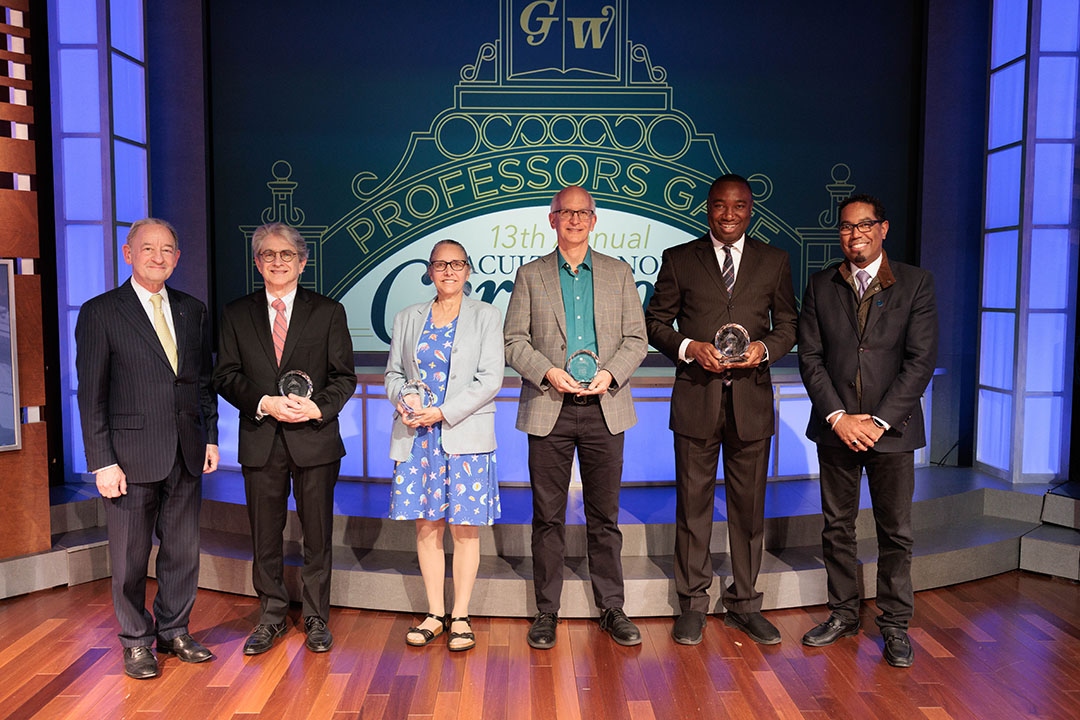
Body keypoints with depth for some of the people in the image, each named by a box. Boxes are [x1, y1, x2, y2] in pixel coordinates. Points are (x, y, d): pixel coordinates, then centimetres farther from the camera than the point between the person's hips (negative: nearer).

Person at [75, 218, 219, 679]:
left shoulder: (193, 311, 9)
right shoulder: (100, 313, -4)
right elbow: (91, 395, -7)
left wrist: (210, 437, 8)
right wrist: (102, 462, -11)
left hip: (186, 454, 4)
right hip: (131, 455, -4)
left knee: (183, 550, 12)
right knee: (131, 555, 8)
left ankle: (174, 631, 29)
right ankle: (137, 642, 25)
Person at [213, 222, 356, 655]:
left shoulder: (329, 312, 4)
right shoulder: (236, 314, 8)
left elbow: (344, 376, 2)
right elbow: (225, 377, 3)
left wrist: (318, 407, -16)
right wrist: (264, 403, -13)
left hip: (315, 438, -1)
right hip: (260, 440, 2)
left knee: (317, 535, 6)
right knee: (264, 536, 10)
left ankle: (316, 619, 21)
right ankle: (271, 617, 26)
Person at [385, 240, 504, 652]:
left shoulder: (486, 316, 3)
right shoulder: (407, 319, 13)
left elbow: (490, 379, -5)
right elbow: (393, 373, 15)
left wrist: (442, 412, -13)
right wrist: (405, 399, -9)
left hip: (465, 436, -3)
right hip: (416, 437, 3)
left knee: (464, 528, 1)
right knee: (426, 525, 6)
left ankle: (460, 617, 12)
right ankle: (434, 614, 18)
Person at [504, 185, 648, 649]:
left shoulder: (619, 273, 11)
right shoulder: (531, 275, 8)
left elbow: (636, 338, 7)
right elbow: (514, 341, 2)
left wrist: (610, 373, -10)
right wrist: (548, 372, -14)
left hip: (604, 408, 1)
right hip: (549, 409, -1)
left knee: (605, 515, 8)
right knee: (548, 517, 5)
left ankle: (611, 608, 20)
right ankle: (546, 611, 17)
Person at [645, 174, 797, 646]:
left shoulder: (774, 262, 10)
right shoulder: (679, 260, 6)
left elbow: (787, 323, 11)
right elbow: (656, 320, 5)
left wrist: (764, 348, -9)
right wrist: (688, 347, -13)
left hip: (751, 398, 2)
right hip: (696, 398, -1)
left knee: (749, 506, 8)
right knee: (693, 504, 4)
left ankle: (743, 604, 23)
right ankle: (692, 604, 18)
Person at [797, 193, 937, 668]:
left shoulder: (915, 283, -1)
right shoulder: (820, 286, 5)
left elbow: (921, 360, -7)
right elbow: (810, 357, 1)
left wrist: (879, 421, -13)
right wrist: (838, 416, -10)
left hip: (892, 428, -2)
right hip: (835, 427, 2)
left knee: (895, 532, 7)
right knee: (837, 527, 11)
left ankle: (895, 624, 22)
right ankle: (843, 615, 25)